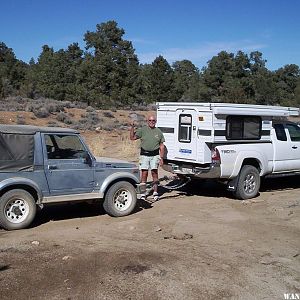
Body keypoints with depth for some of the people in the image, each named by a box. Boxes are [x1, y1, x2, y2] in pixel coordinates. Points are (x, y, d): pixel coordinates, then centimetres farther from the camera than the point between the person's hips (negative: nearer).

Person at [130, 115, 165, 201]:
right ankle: (143, 193, 3)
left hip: (155, 155, 1)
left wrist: (161, 157, 5)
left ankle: (155, 192, 9)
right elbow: (132, 137, 0)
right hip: (144, 154, -1)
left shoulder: (158, 132, 10)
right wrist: (132, 128, -11)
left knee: (154, 173, 1)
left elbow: (161, 146, 11)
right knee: (144, 173, -2)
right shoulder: (142, 130, 6)